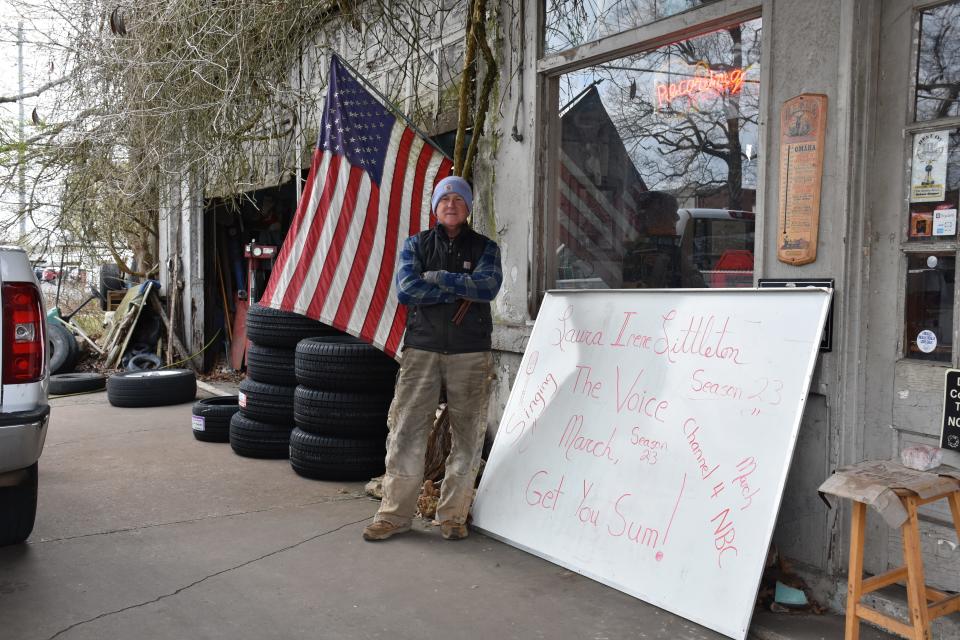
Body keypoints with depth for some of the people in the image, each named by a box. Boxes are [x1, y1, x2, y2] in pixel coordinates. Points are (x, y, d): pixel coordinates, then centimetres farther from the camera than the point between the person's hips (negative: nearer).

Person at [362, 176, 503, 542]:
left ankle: (453, 515, 14)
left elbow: (488, 287, -9)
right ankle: (395, 513, 9)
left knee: (467, 436, 2)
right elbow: (406, 289, -6)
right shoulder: (416, 244, 11)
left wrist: (436, 277, -8)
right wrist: (462, 290, -9)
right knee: (406, 431, -2)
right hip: (421, 349, 0)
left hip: (470, 353, 0)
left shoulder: (485, 247, 11)